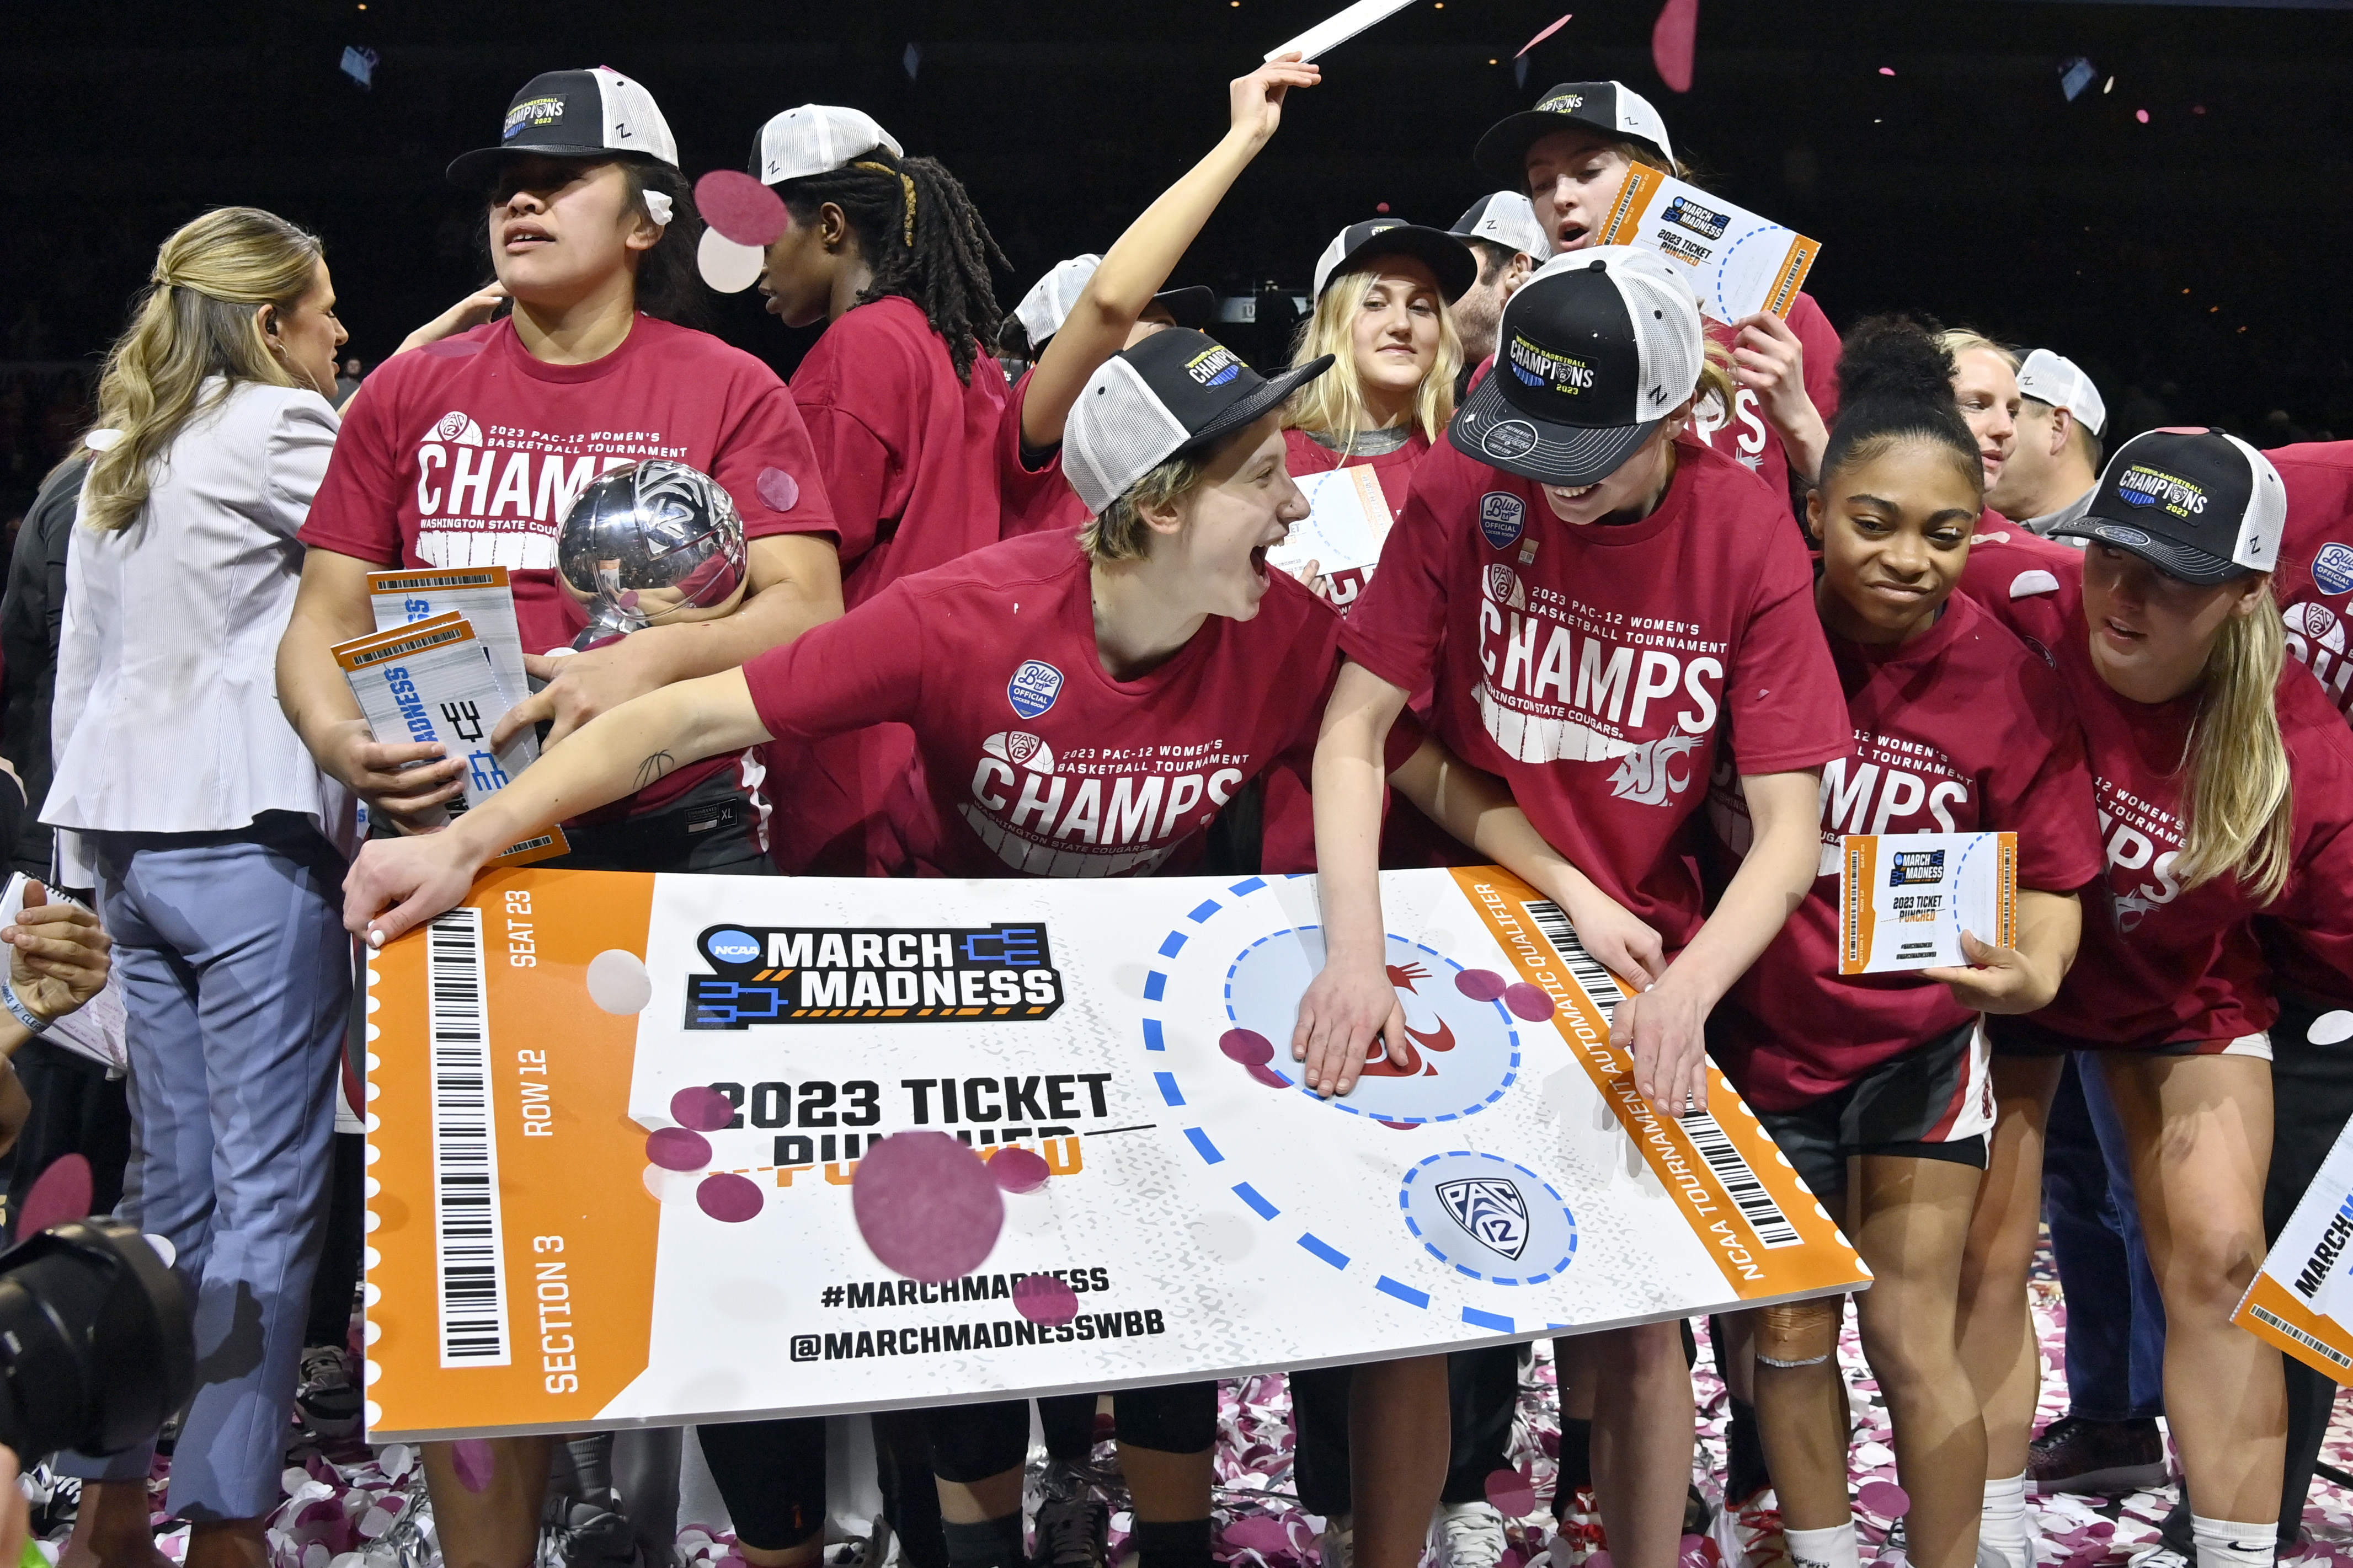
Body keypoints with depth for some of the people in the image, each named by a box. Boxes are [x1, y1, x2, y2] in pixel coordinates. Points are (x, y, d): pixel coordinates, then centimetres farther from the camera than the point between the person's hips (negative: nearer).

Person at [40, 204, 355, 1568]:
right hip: (250, 840, -8)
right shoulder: (279, 428, -7)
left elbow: (77, 671, 18)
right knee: (268, 1197, -4)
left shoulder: (117, 455, 17)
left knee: (172, 1187, 14)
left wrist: (88, 855, 21)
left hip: (132, 838, 8)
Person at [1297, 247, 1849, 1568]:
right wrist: (1358, 952, -26)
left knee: (1642, 1310, 1)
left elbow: (1790, 830, -13)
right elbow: (1355, 732, -12)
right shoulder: (1466, 490, -11)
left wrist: (1683, 993, -29)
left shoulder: (1749, 540, -10)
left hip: (1645, 951, 1)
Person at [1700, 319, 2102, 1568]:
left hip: (1918, 1039, -1)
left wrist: (2032, 973, -27)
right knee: (1785, 1334, 10)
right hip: (1762, 1034, 1)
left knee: (1909, 1336, 0)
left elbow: (2050, 880, -7)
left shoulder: (2006, 678, -12)